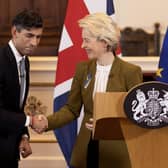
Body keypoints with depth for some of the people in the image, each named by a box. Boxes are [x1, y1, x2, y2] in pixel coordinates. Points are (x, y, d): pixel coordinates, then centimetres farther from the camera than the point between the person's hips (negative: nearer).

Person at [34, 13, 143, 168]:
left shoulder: (130, 72, -8)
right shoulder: (82, 69, 6)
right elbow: (72, 109, 8)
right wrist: (47, 122, -8)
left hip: (116, 154, -4)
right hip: (86, 152, 4)